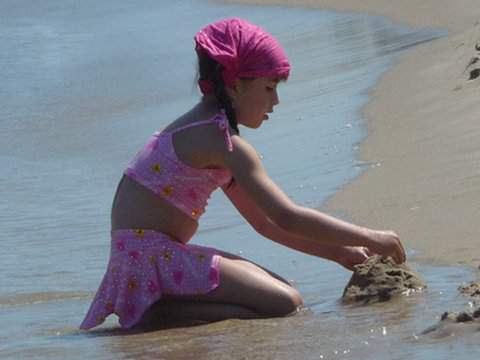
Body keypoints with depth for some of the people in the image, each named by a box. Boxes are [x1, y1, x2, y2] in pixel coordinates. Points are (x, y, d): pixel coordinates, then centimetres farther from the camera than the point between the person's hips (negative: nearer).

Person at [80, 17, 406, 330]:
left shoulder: (199, 128, 19)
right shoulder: (223, 142, -13)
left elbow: (264, 222, 20)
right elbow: (287, 217, -20)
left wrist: (338, 253, 14)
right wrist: (371, 239, -12)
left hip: (149, 255, 10)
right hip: (150, 257, -10)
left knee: (282, 289, 15)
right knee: (285, 304, -16)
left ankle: (156, 310, 4)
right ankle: (157, 314, -15)